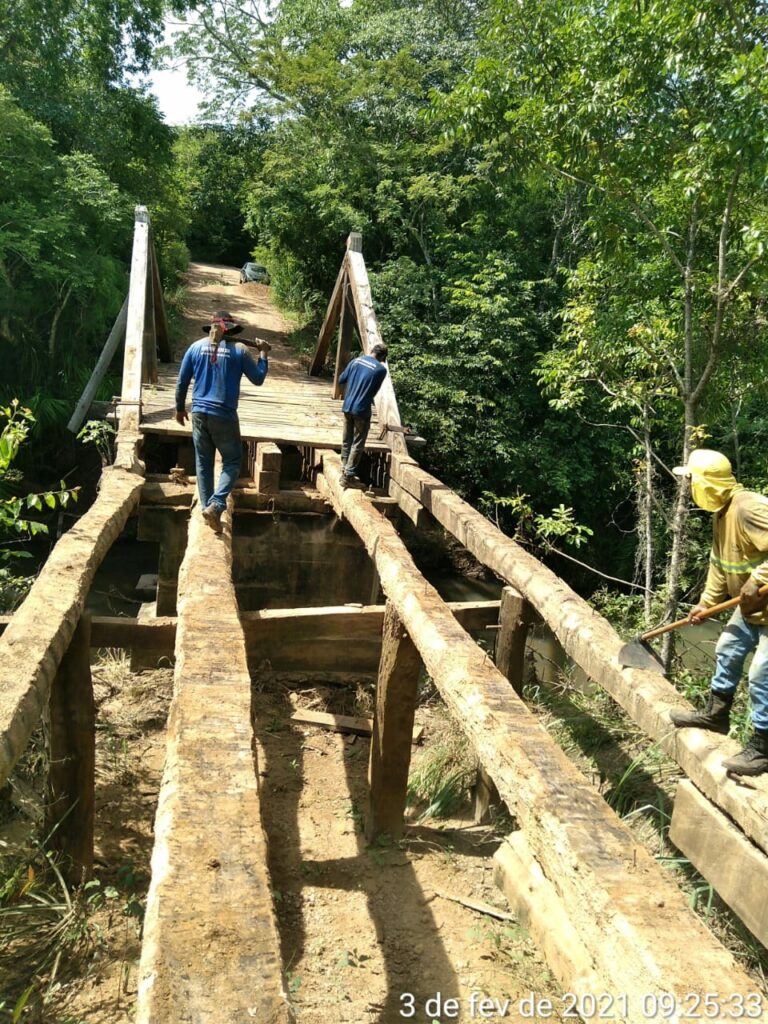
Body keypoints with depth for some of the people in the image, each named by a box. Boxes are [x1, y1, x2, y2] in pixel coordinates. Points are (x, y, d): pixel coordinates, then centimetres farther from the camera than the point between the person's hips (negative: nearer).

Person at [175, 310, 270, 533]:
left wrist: (180, 408, 21)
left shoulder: (196, 347, 5)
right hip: (224, 415, -3)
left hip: (199, 412, 3)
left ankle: (206, 507, 14)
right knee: (232, 461, 7)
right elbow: (258, 379, 4)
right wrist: (264, 354, 17)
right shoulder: (239, 350, -4)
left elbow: (182, 382, 8)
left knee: (203, 463, 12)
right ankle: (215, 505, -11)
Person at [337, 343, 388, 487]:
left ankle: (344, 469, 25)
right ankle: (348, 475, 3)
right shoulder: (381, 369, -8)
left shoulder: (356, 360, 5)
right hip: (362, 410, -5)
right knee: (358, 444, 3)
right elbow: (374, 391, -1)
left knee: (346, 440, 17)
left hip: (347, 407, 5)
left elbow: (342, 380, 12)